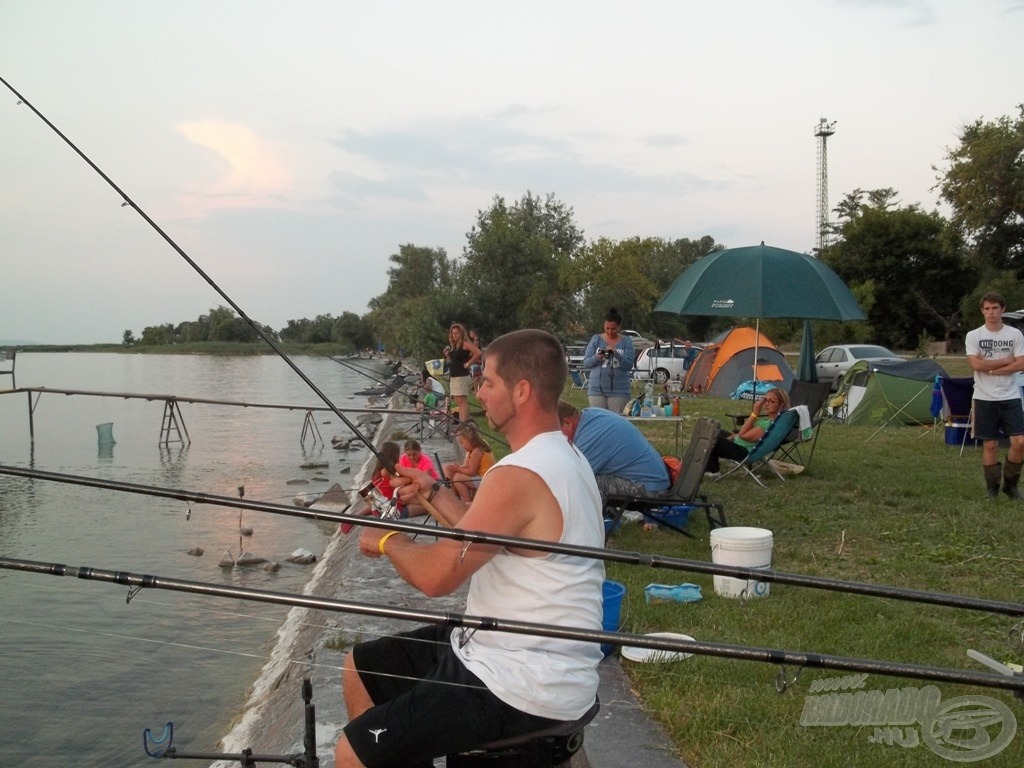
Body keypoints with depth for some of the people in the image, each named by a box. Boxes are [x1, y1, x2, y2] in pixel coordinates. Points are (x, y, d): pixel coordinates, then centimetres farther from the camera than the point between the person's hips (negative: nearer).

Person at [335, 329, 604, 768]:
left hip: (522, 690, -10)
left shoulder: (520, 477, -25)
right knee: (360, 669, 19)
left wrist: (389, 541, -4)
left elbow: (436, 576, -23)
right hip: (510, 651, 11)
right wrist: (434, 493, 14)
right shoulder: (561, 457, 8)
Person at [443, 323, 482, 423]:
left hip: (462, 376, -9)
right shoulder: (454, 346, 17)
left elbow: (479, 353, -21)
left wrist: (468, 364, -16)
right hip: (453, 377, 9)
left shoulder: (465, 343, -8)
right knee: (458, 402, 11)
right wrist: (447, 355, 3)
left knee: (462, 401, -13)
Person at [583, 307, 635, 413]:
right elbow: (586, 363, 4)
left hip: (619, 391, -1)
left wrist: (616, 354, -22)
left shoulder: (626, 341, 4)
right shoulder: (596, 339, 6)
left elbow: (628, 366, -5)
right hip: (597, 388, 1)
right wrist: (596, 358, -17)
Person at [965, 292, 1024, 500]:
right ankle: (992, 487, 14)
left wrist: (991, 370, -12)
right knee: (990, 444, 2)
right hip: (985, 398, -1)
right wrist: (1006, 360, -8)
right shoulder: (974, 336, 1)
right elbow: (976, 364, -12)